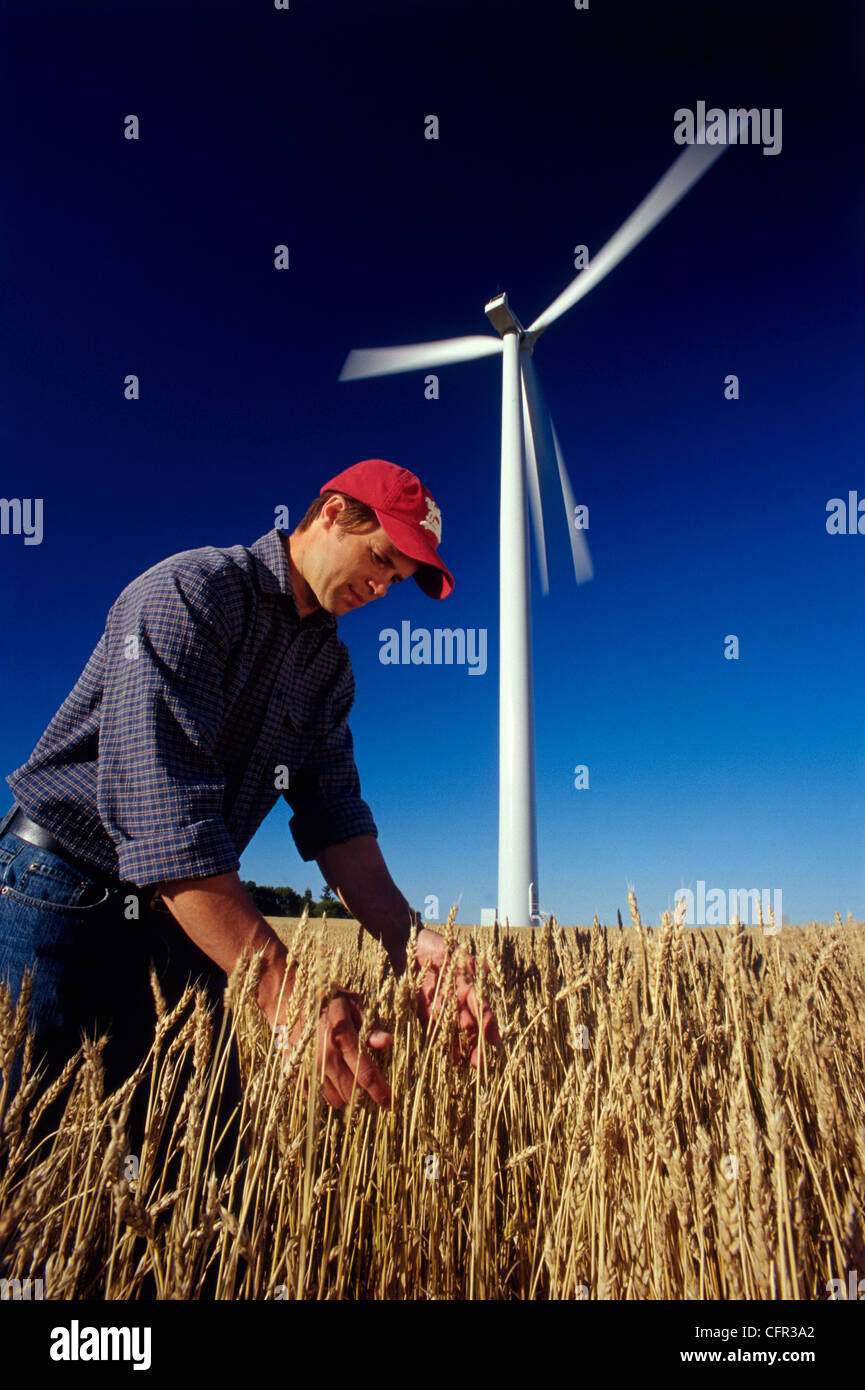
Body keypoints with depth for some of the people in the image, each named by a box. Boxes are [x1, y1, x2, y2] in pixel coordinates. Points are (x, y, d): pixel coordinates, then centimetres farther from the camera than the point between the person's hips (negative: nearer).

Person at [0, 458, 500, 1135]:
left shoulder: (330, 667, 7)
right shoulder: (189, 592, -19)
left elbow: (339, 823, 0)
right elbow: (162, 805, -31)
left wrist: (408, 940, -20)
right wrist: (287, 994, -38)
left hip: (186, 911, 7)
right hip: (63, 892, -7)